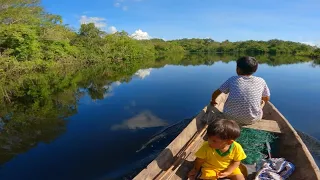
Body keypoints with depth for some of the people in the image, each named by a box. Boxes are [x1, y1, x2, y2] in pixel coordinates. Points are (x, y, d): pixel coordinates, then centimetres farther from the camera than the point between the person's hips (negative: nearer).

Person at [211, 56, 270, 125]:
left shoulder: (232, 80, -1)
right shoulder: (261, 81, -1)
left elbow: (216, 93, 8)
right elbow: (267, 98, 14)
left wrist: (213, 101, 30)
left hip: (230, 117, 0)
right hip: (252, 120, 1)